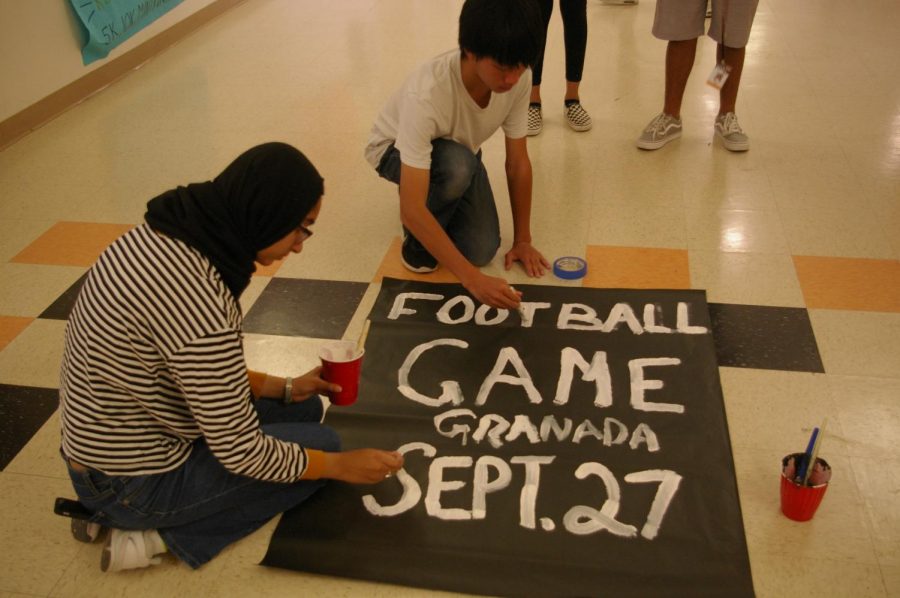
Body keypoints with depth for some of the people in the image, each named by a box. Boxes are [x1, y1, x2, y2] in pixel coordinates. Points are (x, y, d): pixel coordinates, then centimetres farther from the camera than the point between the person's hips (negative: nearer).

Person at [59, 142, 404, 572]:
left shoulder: (163, 234, -7)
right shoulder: (195, 301, -34)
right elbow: (242, 452, -22)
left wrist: (281, 388, 6)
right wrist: (341, 465, -8)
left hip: (105, 445, 8)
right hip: (133, 484, -8)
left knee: (305, 409, 14)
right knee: (321, 443, 3)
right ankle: (161, 535, 0)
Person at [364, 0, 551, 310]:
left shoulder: (518, 78, -27)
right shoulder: (426, 94, -42)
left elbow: (518, 162, -13)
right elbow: (411, 209, -44)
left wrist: (523, 240, -11)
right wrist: (473, 279, -47)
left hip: (459, 152, 5)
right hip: (396, 150, -4)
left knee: (481, 250, -14)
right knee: (458, 166, -39)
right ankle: (417, 240, -9)